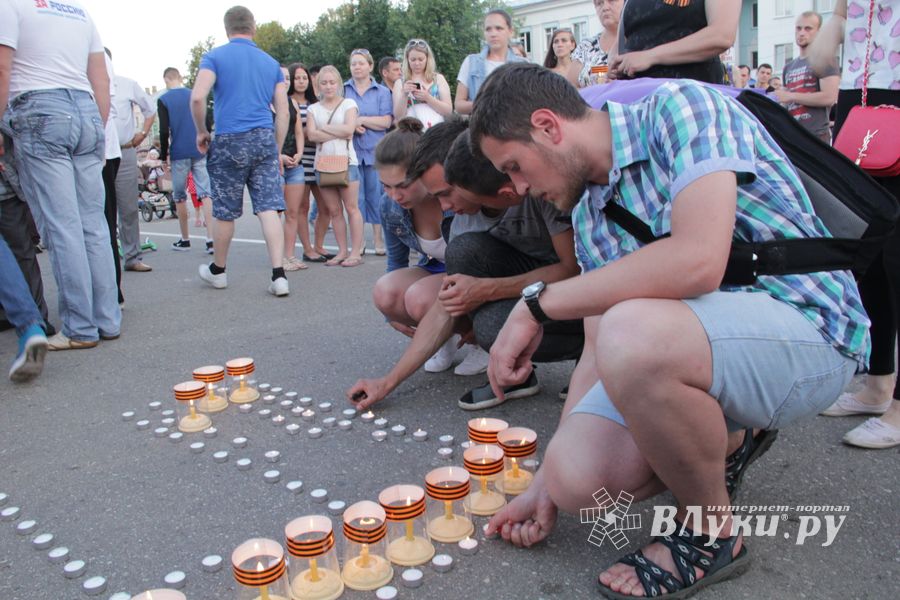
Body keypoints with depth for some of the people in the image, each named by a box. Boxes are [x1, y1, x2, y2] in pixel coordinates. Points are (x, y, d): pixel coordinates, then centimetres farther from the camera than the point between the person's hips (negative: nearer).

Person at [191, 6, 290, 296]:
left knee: (225, 212, 9)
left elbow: (197, 97, -13)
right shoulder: (271, 63, 13)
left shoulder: (215, 57, 1)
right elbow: (283, 112, 11)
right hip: (265, 140, 3)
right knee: (269, 209, -2)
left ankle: (218, 271, 26)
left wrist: (201, 131, 3)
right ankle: (278, 275, -10)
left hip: (230, 141, -3)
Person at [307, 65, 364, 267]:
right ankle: (342, 251, 10)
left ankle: (356, 252, -3)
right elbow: (311, 135, -1)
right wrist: (338, 133, -6)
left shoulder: (349, 104, 5)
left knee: (351, 208, -5)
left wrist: (324, 128, -3)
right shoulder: (313, 109, 14)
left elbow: (349, 130, -10)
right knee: (334, 210, 4)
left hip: (346, 161, -4)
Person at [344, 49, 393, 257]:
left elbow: (386, 122, -3)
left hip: (375, 150, 0)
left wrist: (361, 120, -7)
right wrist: (351, 125, -12)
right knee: (355, 195, 0)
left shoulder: (382, 92, 8)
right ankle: (358, 240, 7)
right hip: (351, 149, 1)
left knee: (376, 194, 2)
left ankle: (379, 238, 10)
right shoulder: (342, 90, 11)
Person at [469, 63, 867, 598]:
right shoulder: (589, 216, 8)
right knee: (576, 478, -13)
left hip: (809, 325, -7)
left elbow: (698, 261, -31)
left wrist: (538, 304, -23)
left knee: (633, 332, -36)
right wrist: (547, 481, 5)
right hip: (696, 342, 7)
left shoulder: (679, 106, -14)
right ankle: (726, 442, 18)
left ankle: (711, 533, -8)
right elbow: (599, 352, 8)